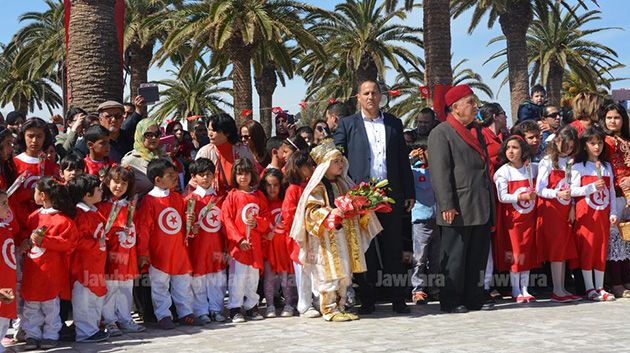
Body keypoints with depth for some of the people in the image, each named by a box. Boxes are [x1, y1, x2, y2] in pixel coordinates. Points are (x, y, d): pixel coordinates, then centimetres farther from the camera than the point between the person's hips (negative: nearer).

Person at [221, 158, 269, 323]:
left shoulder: (259, 196, 10)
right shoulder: (232, 196, -3)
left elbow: (266, 217, 12)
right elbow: (227, 220, -8)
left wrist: (257, 222, -11)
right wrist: (239, 240, -14)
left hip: (255, 243, 4)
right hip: (238, 244, -4)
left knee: (253, 277, 11)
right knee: (237, 277, -3)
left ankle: (251, 306, 22)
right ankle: (235, 309, 4)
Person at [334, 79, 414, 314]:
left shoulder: (394, 123, 13)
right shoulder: (347, 124, 7)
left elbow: (403, 160, 13)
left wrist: (409, 193, 9)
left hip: (390, 195, 2)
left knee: (393, 249, 3)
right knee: (365, 250, 3)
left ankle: (397, 299, 8)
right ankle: (367, 300, 10)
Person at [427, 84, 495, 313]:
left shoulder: (476, 130, 18)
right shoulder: (441, 133, -7)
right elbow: (439, 172, -13)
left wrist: (490, 203, 20)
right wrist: (447, 206, -19)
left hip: (481, 207, 8)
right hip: (458, 209, -8)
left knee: (479, 256, 10)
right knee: (454, 256, -1)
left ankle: (474, 298, 18)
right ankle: (451, 301, 6)